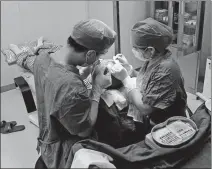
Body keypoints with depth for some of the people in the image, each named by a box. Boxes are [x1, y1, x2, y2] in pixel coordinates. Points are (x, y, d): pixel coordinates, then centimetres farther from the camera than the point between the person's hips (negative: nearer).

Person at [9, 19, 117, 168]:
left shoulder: (42, 59, -11)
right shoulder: (72, 87, -37)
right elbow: (85, 130, -22)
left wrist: (85, 74, -2)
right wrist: (97, 88, -18)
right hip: (65, 154, -8)